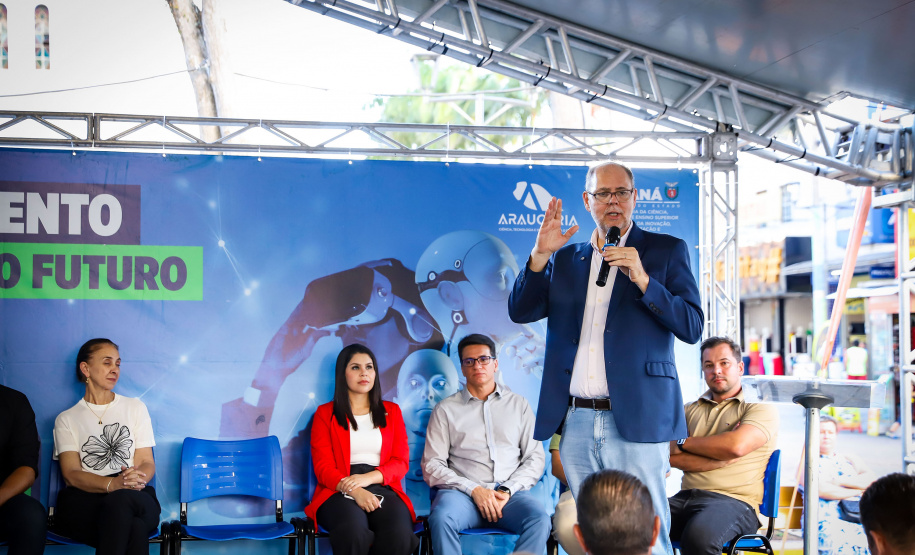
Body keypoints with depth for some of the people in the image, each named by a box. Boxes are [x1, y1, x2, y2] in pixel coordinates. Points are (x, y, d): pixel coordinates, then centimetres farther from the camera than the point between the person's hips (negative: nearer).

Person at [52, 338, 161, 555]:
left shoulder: (135, 407, 22)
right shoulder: (66, 419, 16)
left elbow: (147, 463, 13)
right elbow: (71, 474, 0)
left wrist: (138, 478, -15)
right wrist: (113, 484, -21)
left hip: (136, 499, 2)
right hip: (82, 502, -2)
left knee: (120, 500, -41)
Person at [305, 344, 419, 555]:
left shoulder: (391, 411, 19)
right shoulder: (325, 413, 12)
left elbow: (401, 461, 9)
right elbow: (323, 467, 2)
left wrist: (369, 477, -12)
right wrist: (354, 491, -17)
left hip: (383, 488, 2)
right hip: (340, 492, -2)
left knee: (399, 535, -34)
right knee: (353, 532, -38)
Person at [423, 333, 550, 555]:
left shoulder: (519, 404, 17)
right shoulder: (446, 409, 13)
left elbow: (535, 458, 11)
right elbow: (431, 465, 4)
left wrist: (508, 490, -6)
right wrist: (474, 489, -8)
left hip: (510, 494, 1)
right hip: (462, 493, -1)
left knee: (539, 519, -32)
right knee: (442, 518, -36)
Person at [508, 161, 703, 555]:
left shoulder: (667, 251, 6)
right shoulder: (565, 258, 17)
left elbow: (692, 328, -2)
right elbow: (520, 312, 8)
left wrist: (642, 279, -14)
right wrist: (541, 255, -5)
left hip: (635, 422, -3)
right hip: (576, 423, 4)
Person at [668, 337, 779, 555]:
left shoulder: (761, 409, 9)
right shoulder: (690, 410, 22)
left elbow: (737, 445, -12)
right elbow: (672, 457, 7)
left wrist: (684, 442, 2)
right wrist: (722, 459, -5)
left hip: (733, 501, -3)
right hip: (686, 496, 4)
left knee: (699, 536, -39)